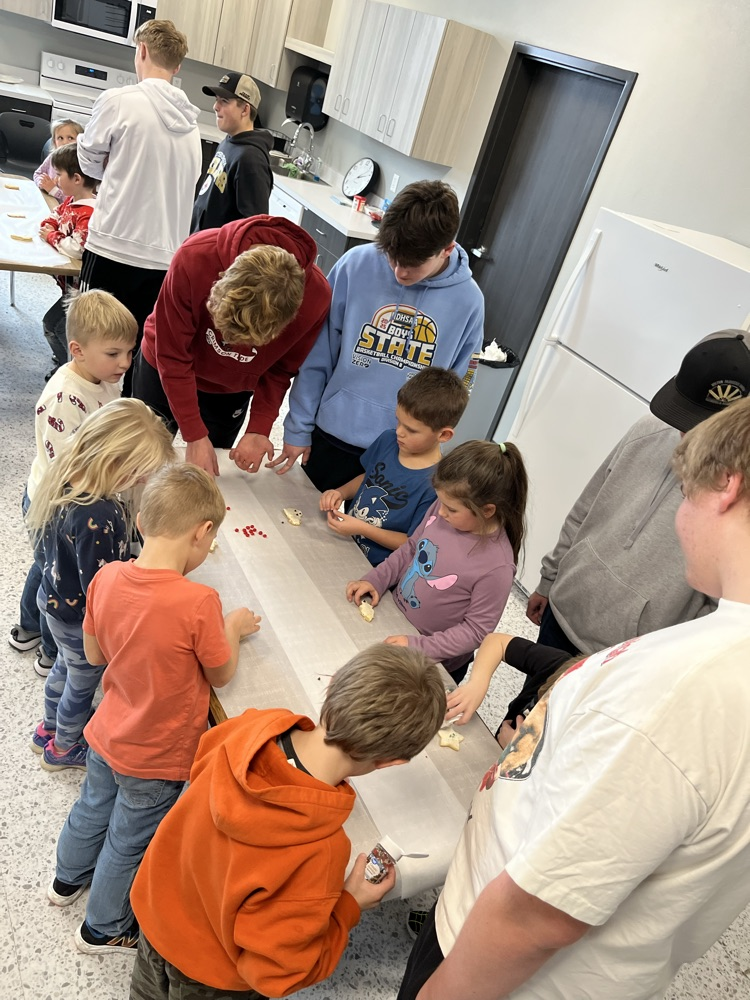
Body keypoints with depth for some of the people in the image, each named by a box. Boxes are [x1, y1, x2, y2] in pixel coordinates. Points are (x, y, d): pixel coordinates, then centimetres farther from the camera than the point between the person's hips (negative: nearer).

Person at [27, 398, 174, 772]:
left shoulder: (66, 479, -13)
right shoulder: (96, 517, -41)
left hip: (54, 598, 8)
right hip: (81, 619, -8)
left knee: (65, 667, 33)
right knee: (82, 684, 21)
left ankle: (48, 729, 58)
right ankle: (62, 748, 48)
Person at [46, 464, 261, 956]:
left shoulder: (106, 577, -17)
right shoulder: (198, 603, -34)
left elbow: (94, 655, -1)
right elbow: (221, 675, -17)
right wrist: (232, 628, -2)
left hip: (107, 736, 6)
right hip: (158, 758, -5)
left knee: (93, 808, 32)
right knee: (129, 842, 21)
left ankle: (68, 878, 61)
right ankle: (103, 928, 47)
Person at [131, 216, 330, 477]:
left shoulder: (315, 295, -32)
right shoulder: (195, 258, -37)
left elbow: (281, 369, -13)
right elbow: (172, 356, -26)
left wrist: (259, 429, -21)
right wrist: (195, 436, -25)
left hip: (230, 393, 1)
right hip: (163, 372, -1)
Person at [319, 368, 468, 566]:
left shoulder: (435, 485, -24)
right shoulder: (388, 440, -4)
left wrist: (362, 529, -20)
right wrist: (341, 493, -3)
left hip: (373, 568, -6)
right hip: (341, 540, 7)